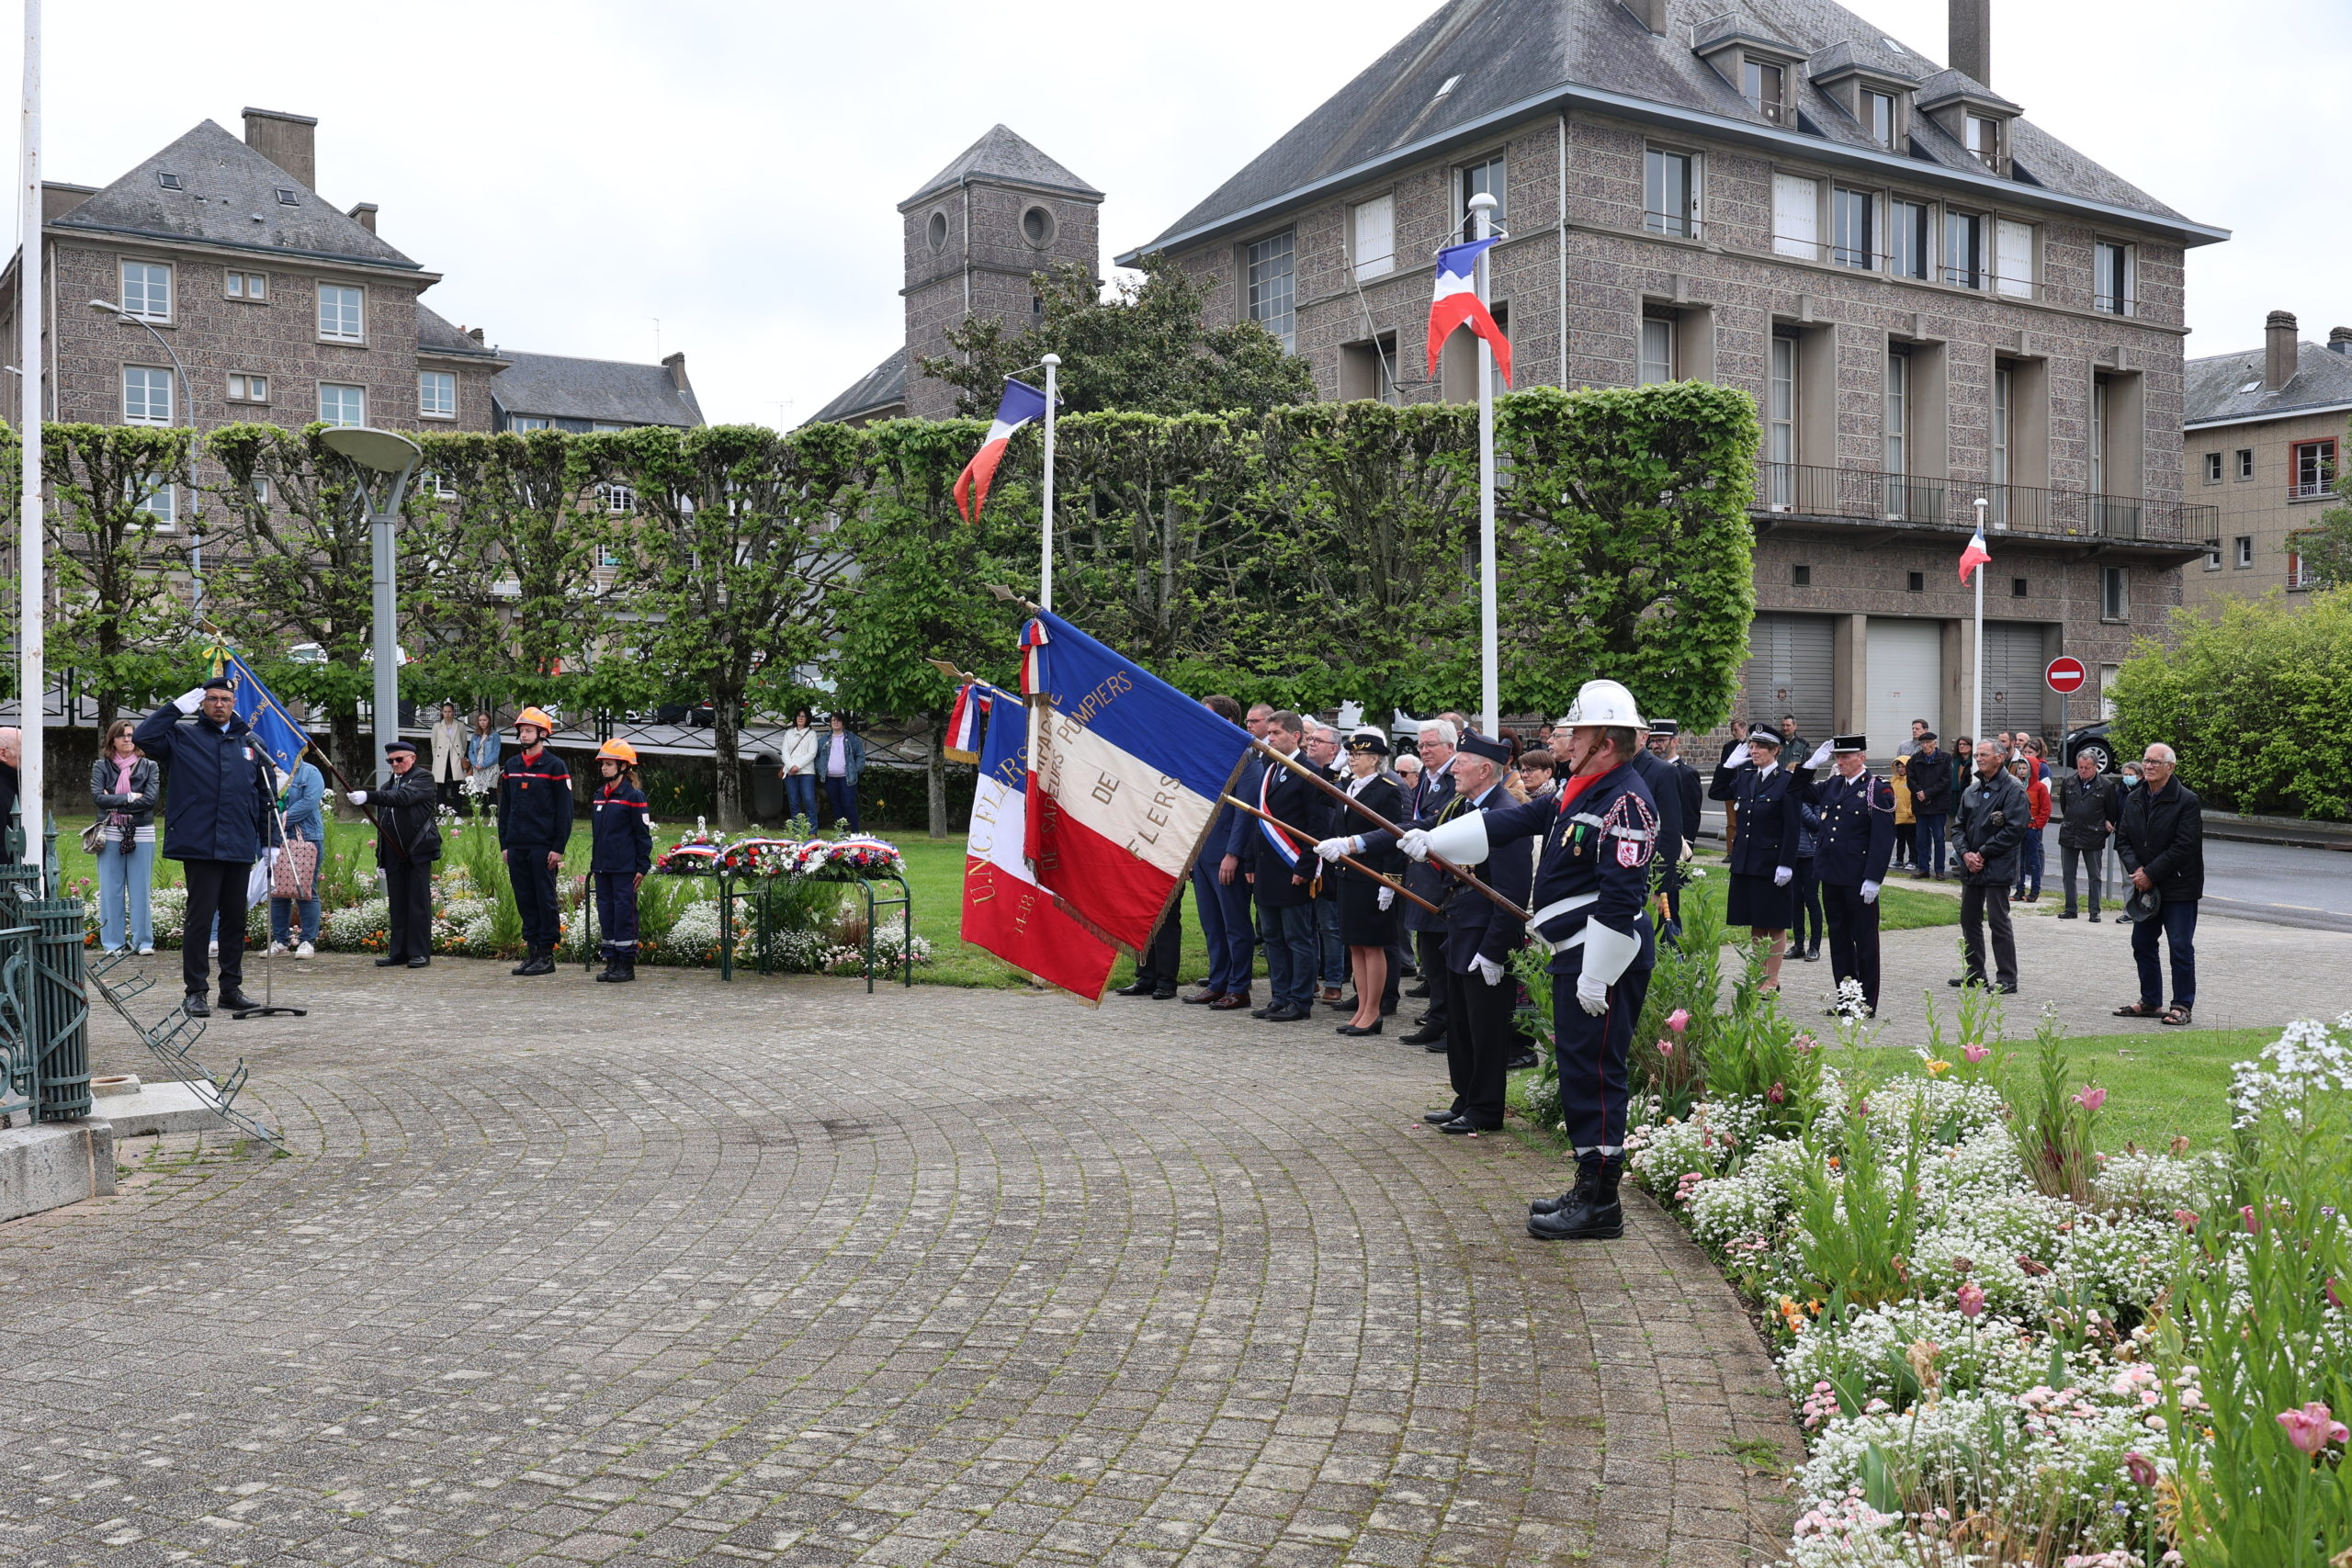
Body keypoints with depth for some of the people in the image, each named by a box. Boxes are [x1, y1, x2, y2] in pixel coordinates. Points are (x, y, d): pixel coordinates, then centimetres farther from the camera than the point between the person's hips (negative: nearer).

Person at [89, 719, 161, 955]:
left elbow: (150, 800, -6)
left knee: (140, 889, 1)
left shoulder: (149, 767, 7)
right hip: (110, 835, 0)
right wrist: (130, 797, -9)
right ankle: (112, 942, 7)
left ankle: (143, 941, 8)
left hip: (141, 835, 0)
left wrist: (114, 804, -8)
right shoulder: (101, 767, 8)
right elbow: (97, 797, -6)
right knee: (111, 890, 1)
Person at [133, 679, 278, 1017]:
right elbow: (142, 737, -11)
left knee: (235, 919, 10)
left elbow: (266, 796, 17)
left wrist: (270, 842, 12)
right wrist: (177, 707, -8)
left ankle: (231, 988, 19)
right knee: (200, 918, -3)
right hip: (199, 846, -4)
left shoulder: (250, 743, 15)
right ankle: (195, 991, 4)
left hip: (240, 848, 4)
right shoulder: (183, 737, 6)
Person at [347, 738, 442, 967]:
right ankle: (398, 951, 11)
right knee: (397, 905, 7)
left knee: (419, 903, -4)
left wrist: (368, 796, -32)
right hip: (394, 854, 6)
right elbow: (381, 826, 21)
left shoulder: (423, 780, -1)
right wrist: (380, 859, 15)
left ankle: (420, 952, -1)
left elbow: (403, 798, -22)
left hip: (419, 851, -6)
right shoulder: (386, 786, 20)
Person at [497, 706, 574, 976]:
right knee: (525, 900, 8)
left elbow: (564, 810, -6)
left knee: (545, 899, -1)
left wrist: (559, 848, -11)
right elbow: (504, 809, 18)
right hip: (517, 847, 6)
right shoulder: (511, 766, 13)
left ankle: (547, 955, 3)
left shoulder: (555, 767, -4)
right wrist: (504, 844, 11)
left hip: (543, 847, -6)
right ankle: (532, 951, 14)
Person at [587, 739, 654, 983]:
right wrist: (593, 866, 18)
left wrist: (642, 867, -12)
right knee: (606, 911, 9)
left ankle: (627, 965, 1)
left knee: (624, 911, -4)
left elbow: (643, 834, -8)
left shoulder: (634, 796, -8)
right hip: (603, 867, 7)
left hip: (625, 868, -7)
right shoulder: (600, 795, 14)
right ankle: (611, 962, 16)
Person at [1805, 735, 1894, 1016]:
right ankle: (1845, 999, 21)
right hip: (1831, 875, 6)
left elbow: (1883, 838, -12)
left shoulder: (1878, 789, -9)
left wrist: (1873, 879, -17)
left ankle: (1867, 1003, 10)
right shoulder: (1831, 785, 10)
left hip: (1859, 878, -6)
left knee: (1864, 939, 3)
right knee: (1839, 937, 12)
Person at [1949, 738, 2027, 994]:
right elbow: (1958, 826, 14)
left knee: (1999, 922, -5)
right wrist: (1965, 853, -5)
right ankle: (1974, 973, 23)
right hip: (1970, 867, 7)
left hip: (1997, 868, -7)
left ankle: (2007, 979, 1)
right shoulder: (1971, 791, 14)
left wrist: (1982, 854, -15)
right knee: (1969, 920, 12)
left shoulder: (2013, 790, -8)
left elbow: (2014, 829, -16)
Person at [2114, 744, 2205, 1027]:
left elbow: (2184, 847, -18)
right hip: (2145, 887, 7)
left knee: (2180, 947, -2)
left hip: (2179, 887, -7)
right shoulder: (2134, 799, 8)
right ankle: (2150, 1001, 22)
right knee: (2142, 944, 11)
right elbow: (2122, 839, 8)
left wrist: (2150, 874, -17)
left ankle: (2182, 1005, 6)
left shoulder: (2187, 801, -12)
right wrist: (2135, 869, -10)